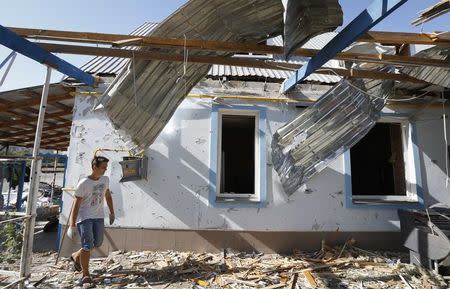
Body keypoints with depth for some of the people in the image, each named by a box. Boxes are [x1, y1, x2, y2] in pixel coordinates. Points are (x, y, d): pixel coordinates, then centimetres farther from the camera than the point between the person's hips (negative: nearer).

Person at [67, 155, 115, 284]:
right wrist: (72, 225, -12)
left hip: (99, 217, 6)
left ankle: (76, 256, 39)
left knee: (98, 243, 12)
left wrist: (112, 212, 16)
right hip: (84, 217, -6)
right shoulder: (83, 184, -16)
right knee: (87, 246, -6)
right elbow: (76, 204, -13)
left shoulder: (105, 180, 1)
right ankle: (85, 274, 13)